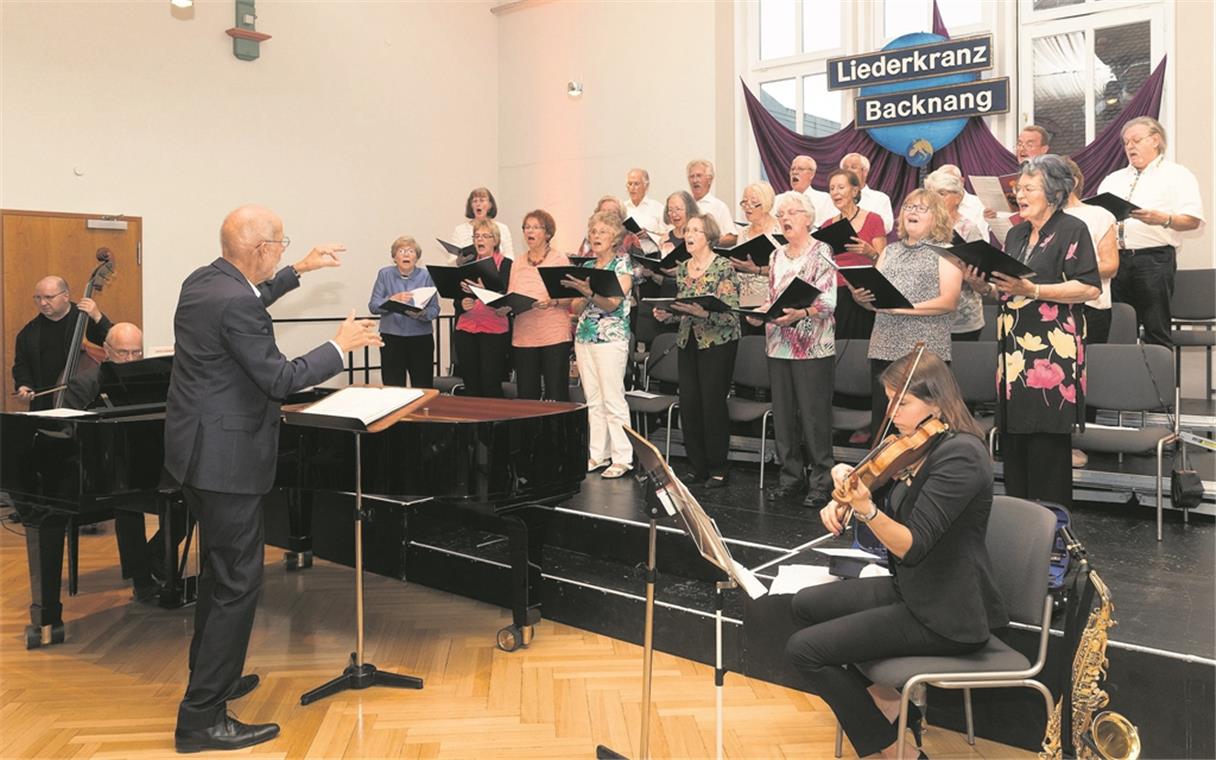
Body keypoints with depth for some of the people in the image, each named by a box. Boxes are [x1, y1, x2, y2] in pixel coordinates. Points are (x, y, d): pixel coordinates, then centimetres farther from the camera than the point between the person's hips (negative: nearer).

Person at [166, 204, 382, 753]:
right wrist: (341, 346, -10)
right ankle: (201, 719, 6)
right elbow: (280, 379, -21)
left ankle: (211, 678, 38)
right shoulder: (235, 304, -24)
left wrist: (299, 271, 33)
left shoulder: (203, 282, 6)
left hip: (199, 449, 11)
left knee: (220, 571, 22)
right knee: (238, 583, -2)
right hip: (226, 458, -11)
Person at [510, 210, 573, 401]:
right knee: (526, 395, 7)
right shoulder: (518, 263, 15)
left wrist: (552, 302, -24)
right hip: (523, 336, 4)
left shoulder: (560, 259, 2)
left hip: (554, 335, -4)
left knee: (556, 395, -3)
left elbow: (571, 297, -5)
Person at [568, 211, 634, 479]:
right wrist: (580, 297, -8)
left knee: (613, 399, -6)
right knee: (593, 400, 9)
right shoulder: (586, 267, 15)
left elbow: (612, 303, -16)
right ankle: (598, 454, 16)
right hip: (584, 337, 6)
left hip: (611, 338, -6)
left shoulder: (623, 265, -2)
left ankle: (622, 457, -1)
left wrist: (590, 292, -32)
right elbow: (576, 308, 14)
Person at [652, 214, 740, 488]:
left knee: (713, 403, -4)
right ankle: (698, 467, 17)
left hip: (717, 342, -6)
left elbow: (731, 312, -14)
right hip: (687, 342, 6)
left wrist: (704, 313, -29)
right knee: (688, 404, 3)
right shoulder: (682, 269, 11)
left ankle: (718, 468, 10)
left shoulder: (723, 267, -9)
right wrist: (666, 314, 0)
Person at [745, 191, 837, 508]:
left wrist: (799, 313, -31)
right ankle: (791, 476, 19)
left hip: (813, 347, -6)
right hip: (779, 346, 6)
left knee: (815, 415, -3)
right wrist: (758, 312, -2)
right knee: (783, 414, 9)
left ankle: (821, 480, 7)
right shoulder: (777, 256, 15)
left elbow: (828, 300, -14)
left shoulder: (821, 251, -4)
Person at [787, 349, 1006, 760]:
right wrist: (844, 503, -5)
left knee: (803, 649, -11)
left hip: (947, 615, -10)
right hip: (913, 588, 10)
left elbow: (912, 547, -29)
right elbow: (895, 516, 15)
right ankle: (886, 702, 16)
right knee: (806, 604, 17)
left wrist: (864, 507, -44)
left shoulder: (959, 455, -23)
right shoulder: (920, 446, 5)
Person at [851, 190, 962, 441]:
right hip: (884, 349, 4)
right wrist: (860, 297, -7)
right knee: (881, 422, 5)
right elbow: (873, 295, 17)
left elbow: (949, 301, -7)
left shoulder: (945, 252, 4)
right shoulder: (889, 251, 19)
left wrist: (902, 307, -16)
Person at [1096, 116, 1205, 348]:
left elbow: (1193, 220, -4)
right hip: (1114, 259, 5)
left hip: (1154, 258, -5)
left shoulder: (1177, 175, 7)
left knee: (1156, 330, -5)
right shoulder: (1113, 179, 23)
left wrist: (1164, 219, -22)